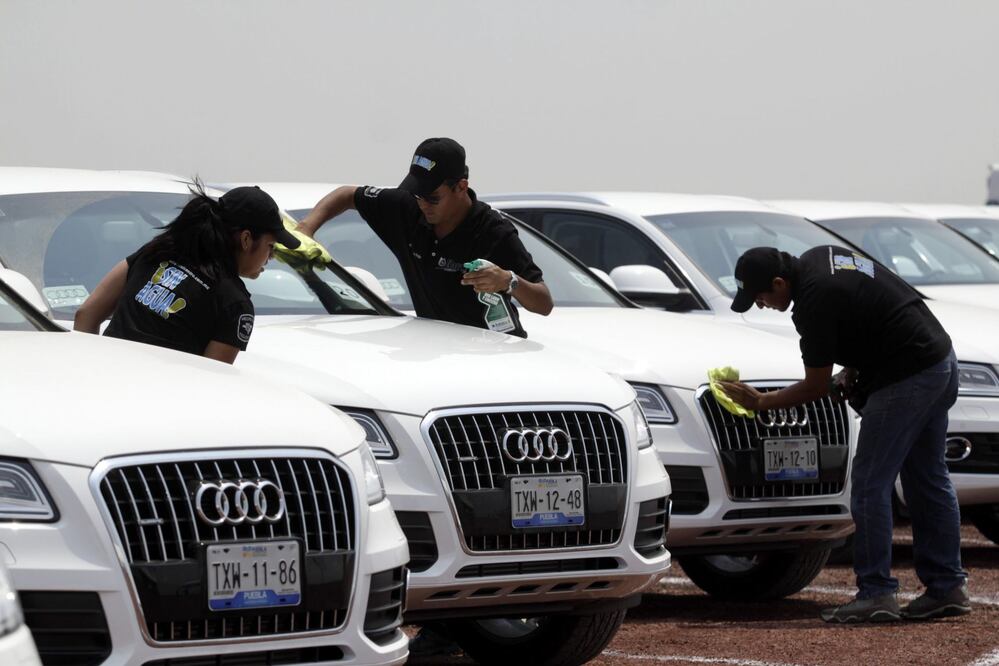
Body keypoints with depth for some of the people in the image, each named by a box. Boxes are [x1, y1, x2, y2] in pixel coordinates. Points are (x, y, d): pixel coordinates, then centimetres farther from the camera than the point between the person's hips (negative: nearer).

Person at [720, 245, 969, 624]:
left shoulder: (815, 302, -19)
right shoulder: (820, 259, 8)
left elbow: (817, 387, -8)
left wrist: (760, 402, 6)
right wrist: (851, 371, 11)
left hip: (906, 379, -10)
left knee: (870, 485, -5)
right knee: (928, 479, 14)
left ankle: (875, 593, -4)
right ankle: (948, 588, 17)